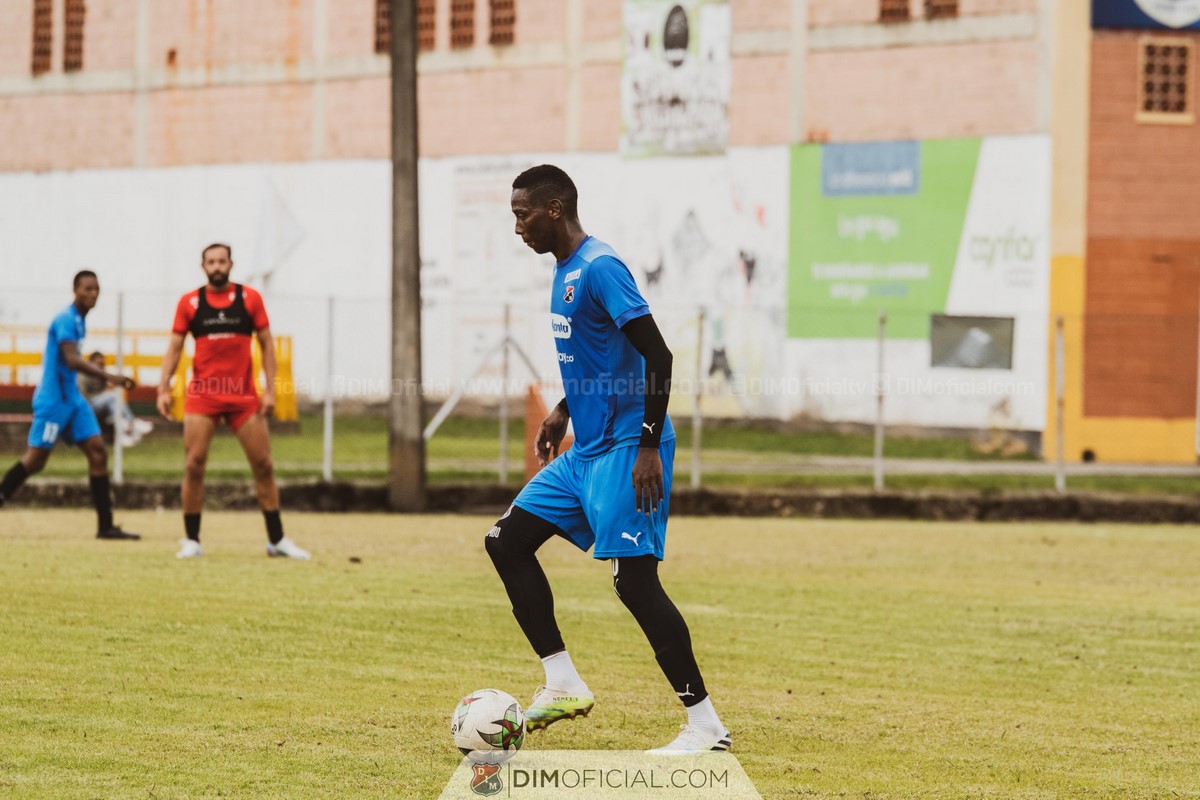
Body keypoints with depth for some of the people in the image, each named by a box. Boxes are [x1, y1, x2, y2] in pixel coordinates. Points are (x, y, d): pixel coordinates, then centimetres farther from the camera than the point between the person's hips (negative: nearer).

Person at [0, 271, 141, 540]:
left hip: (72, 399, 9)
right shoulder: (65, 320, -15)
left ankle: (105, 526, -3)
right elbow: (72, 360, -27)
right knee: (36, 459, -5)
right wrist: (108, 377, -35)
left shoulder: (79, 321, 13)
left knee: (97, 451, -1)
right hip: (53, 400, -9)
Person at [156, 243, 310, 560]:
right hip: (202, 396, -1)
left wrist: (270, 389, -3)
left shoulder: (250, 298, 3)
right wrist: (163, 388, -7)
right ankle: (191, 541, 2)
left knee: (263, 465, 2)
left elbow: (266, 344, 5)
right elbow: (174, 348, 4)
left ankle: (277, 540, 11)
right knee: (194, 466, -6)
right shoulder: (189, 302, 3)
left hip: (244, 396, 1)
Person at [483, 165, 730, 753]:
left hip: (624, 450, -10)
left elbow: (657, 356, -21)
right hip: (586, 448, 10)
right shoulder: (564, 270, 13)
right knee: (507, 543, 10)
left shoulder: (600, 269, -17)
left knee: (634, 582, -13)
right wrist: (565, 409, 26)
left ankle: (707, 728, -8)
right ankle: (564, 686, 11)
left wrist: (649, 447, -23)